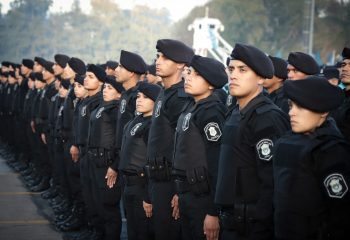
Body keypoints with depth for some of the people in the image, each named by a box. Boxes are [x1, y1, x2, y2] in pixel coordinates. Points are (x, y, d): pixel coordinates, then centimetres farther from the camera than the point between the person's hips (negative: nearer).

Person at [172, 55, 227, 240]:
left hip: (203, 196, -8)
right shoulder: (192, 109, 11)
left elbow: (217, 163, -20)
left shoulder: (211, 112, -16)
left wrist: (213, 212, -22)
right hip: (187, 193, 8)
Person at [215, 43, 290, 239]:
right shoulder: (236, 115, 12)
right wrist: (225, 216, 17)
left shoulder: (268, 118, -16)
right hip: (232, 222, 8)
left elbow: (272, 181, -21)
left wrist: (260, 224, -19)